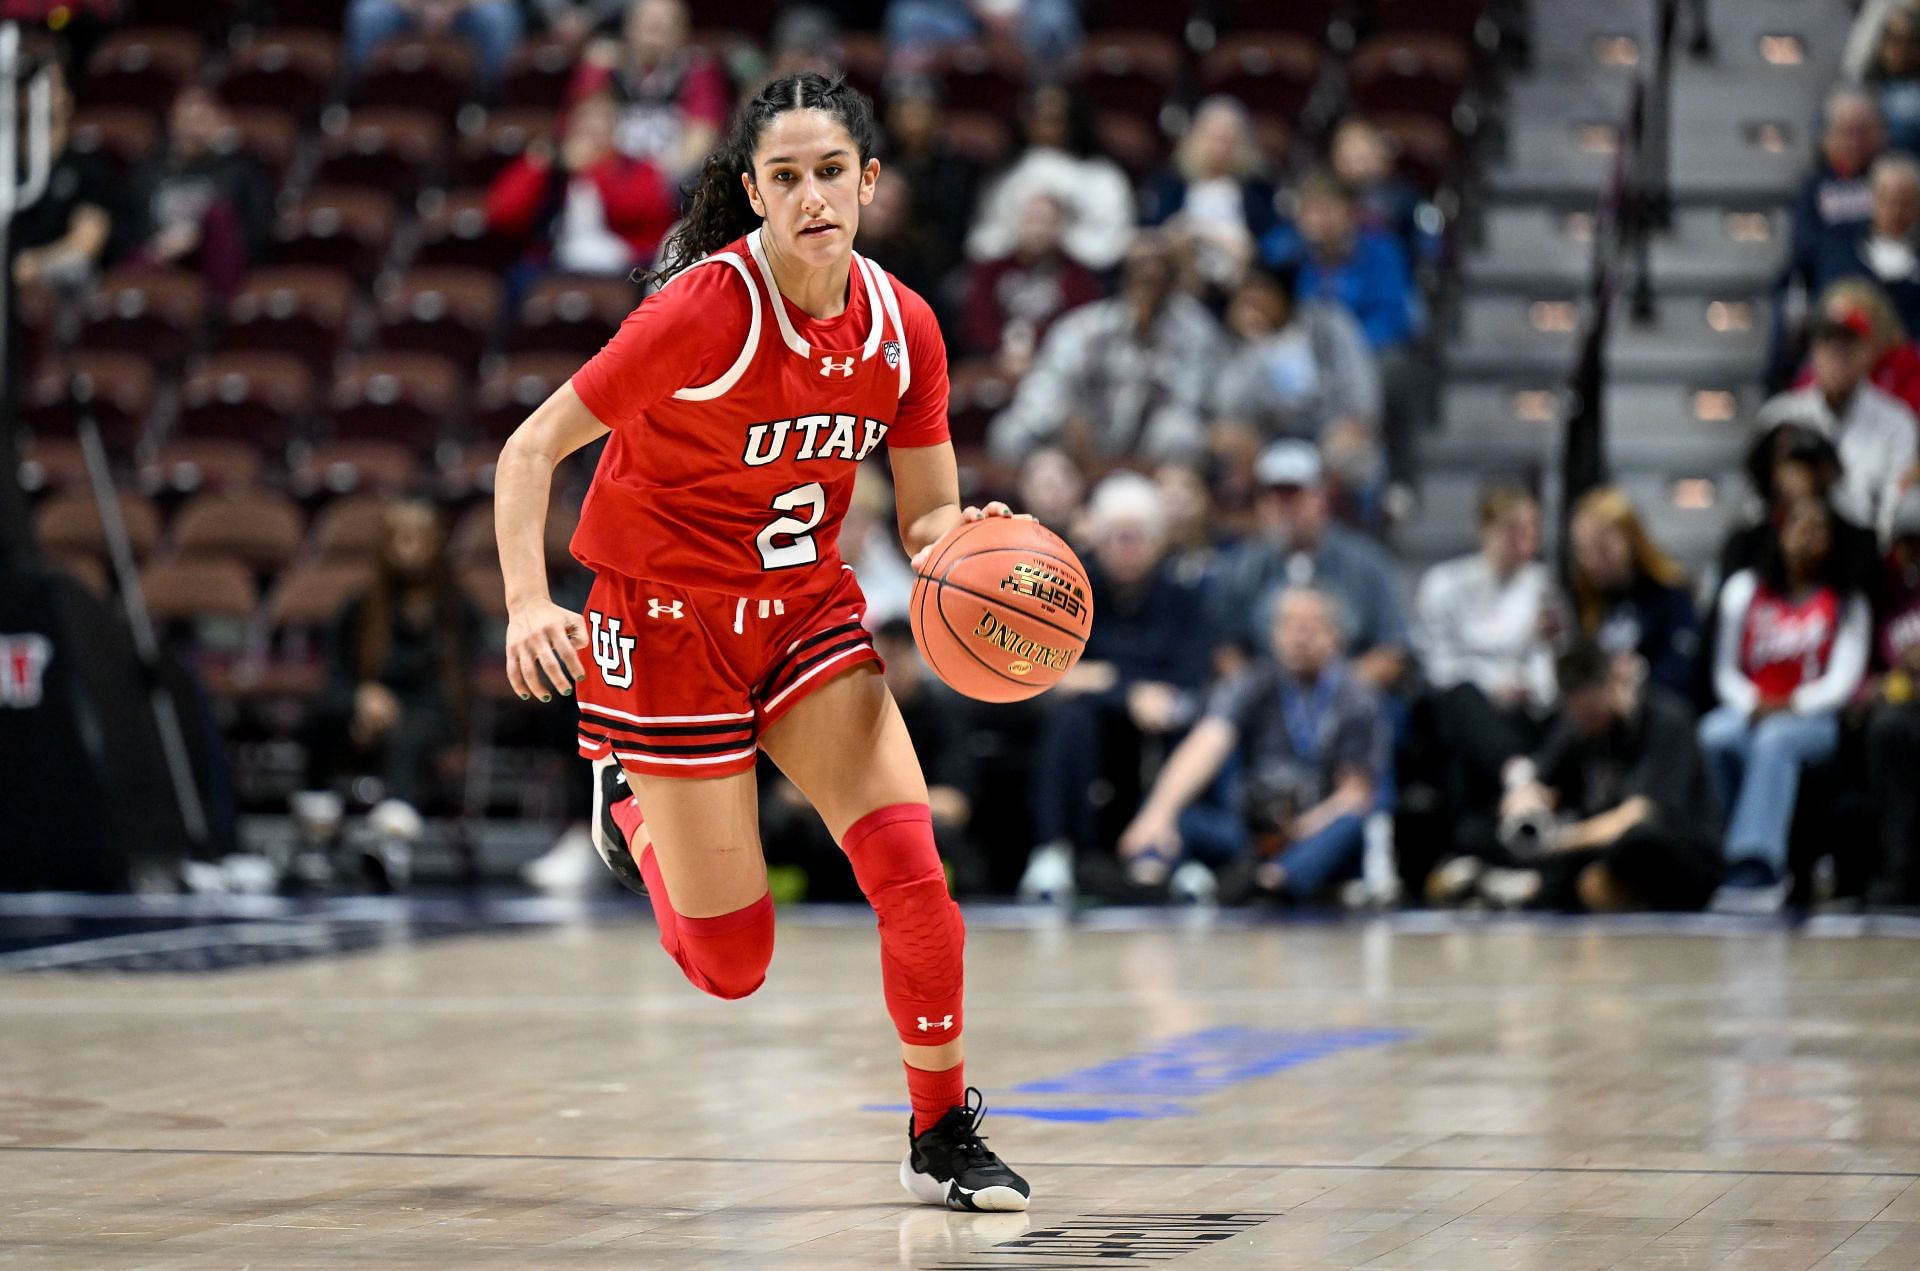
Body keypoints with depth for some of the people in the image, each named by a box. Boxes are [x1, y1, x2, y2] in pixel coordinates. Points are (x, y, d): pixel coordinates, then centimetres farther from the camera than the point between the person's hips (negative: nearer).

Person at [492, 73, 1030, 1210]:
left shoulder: (903, 328, -7)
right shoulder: (705, 311, -23)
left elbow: (928, 520, 3)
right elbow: (530, 450, -18)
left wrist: (966, 542, -22)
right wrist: (529, 605, -32)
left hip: (808, 606, 4)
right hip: (668, 615, -4)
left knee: (912, 866, -14)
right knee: (732, 963, 0)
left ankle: (943, 1136, 4)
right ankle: (635, 811, 33)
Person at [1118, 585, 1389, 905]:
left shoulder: (1357, 702, 1)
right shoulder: (1252, 688, 3)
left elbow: (1355, 792, -2)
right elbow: (1204, 747, -15)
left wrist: (1297, 831, -21)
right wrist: (1158, 814, -32)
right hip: (1251, 829, 2)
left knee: (1352, 823, -36)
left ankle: (1271, 881, -64)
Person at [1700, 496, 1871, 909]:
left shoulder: (1846, 603, 8)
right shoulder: (1745, 589, 14)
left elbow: (1842, 681, -1)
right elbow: (1725, 670, 11)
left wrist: (1792, 704, -19)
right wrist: (1752, 704, -10)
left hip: (1812, 718, -2)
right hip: (1749, 712, 2)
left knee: (1774, 739, -38)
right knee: (1716, 733, -34)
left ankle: (1755, 863, -52)